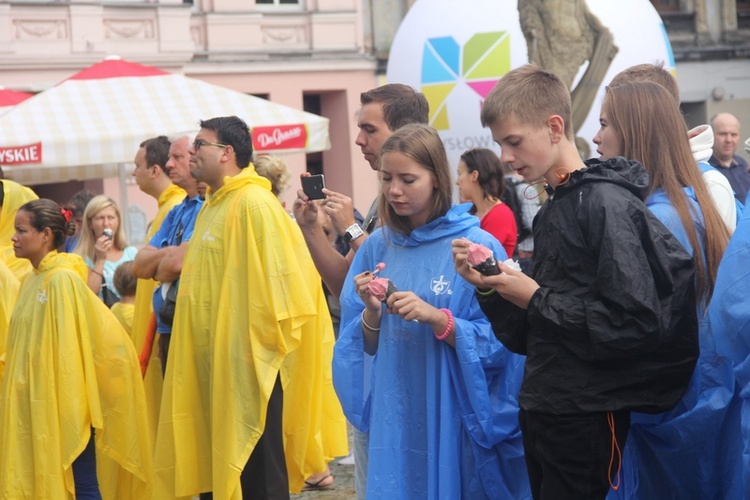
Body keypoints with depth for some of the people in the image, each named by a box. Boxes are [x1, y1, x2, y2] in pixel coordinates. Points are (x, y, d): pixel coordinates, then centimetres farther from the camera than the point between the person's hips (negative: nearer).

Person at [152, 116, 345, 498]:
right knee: (213, 467, 14)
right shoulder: (212, 206, 16)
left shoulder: (253, 203, -14)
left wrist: (261, 344, -17)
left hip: (250, 363, -10)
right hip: (212, 364, 10)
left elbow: (277, 279, -20)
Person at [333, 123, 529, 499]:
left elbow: (498, 344, -11)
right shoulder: (377, 247, 4)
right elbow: (366, 347, 7)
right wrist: (372, 312, -13)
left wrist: (437, 318, -24)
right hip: (394, 415, 4)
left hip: (455, 418, -4)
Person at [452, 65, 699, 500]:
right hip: (542, 411, 8)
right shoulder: (553, 210, 11)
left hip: (585, 419, -8)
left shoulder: (606, 203, -14)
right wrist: (489, 285, -3)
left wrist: (537, 298, -16)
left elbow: (638, 322, -24)